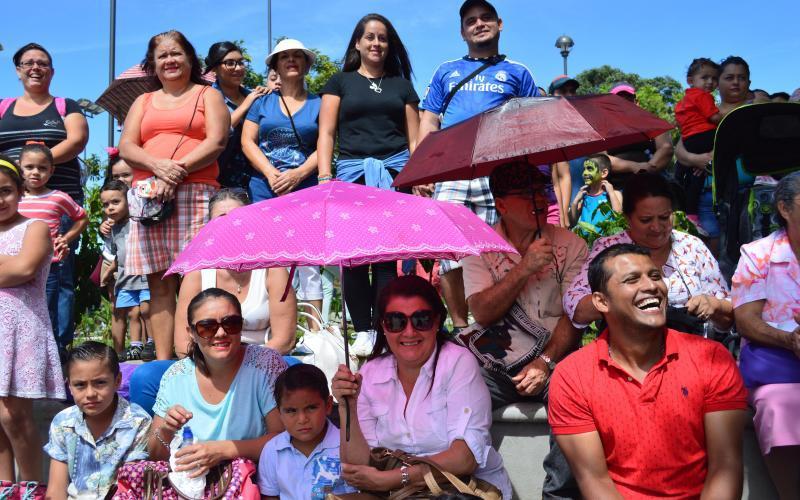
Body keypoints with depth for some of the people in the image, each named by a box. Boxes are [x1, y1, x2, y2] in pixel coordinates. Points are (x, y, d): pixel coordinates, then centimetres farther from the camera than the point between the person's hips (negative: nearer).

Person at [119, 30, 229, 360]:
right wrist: (158, 166, -10)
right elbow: (126, 147, 11)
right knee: (159, 282, -1)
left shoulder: (208, 95, 15)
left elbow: (216, 142, -1)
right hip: (149, 195, 4)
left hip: (195, 193, -4)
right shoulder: (143, 102, 25)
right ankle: (162, 360, 1)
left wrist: (178, 171, -13)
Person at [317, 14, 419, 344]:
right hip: (352, 171, 0)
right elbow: (326, 132, 7)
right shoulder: (340, 81, 15)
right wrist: (324, 176, -5)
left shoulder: (401, 84, 19)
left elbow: (414, 138, 15)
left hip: (394, 171, 1)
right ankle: (362, 331, 3)